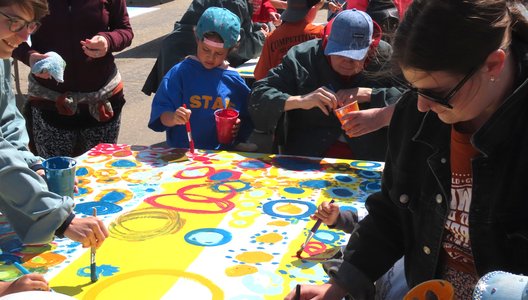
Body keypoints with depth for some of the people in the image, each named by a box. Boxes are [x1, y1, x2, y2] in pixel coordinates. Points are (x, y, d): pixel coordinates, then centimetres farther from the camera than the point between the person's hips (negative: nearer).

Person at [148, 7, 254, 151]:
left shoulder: (234, 80, 8)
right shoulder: (181, 72, 1)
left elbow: (247, 119, 19)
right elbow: (161, 114, -2)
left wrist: (239, 127, -2)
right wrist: (173, 118, -22)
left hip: (223, 155, 3)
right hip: (182, 153, -3)